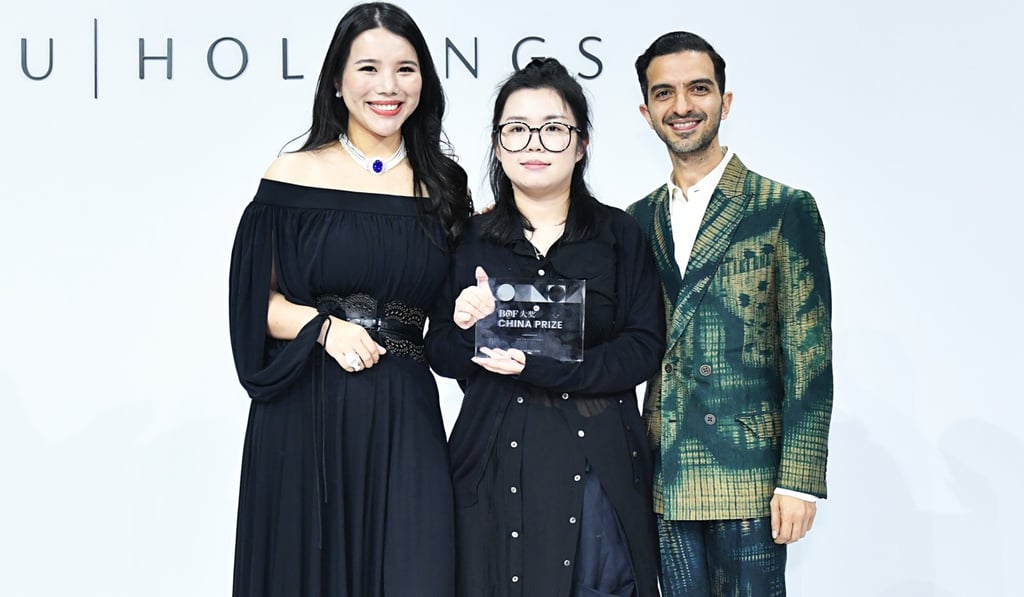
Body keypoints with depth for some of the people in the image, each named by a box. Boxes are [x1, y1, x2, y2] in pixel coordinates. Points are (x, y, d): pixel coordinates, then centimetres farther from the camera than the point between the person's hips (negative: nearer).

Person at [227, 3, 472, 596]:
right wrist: (325, 326, -14)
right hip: (305, 414, -1)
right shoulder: (293, 175, 0)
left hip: (403, 416, 2)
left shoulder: (445, 184, 8)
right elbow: (259, 301, 1)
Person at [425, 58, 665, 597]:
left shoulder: (620, 235, 3)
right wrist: (464, 327, -15)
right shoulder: (470, 240, 6)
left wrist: (539, 366, -15)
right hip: (496, 466, 1)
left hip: (598, 466, -1)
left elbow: (644, 348, -5)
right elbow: (441, 358, 7)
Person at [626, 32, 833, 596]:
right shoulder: (639, 221, 11)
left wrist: (800, 480, -11)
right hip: (666, 481, 4)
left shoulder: (785, 209, -3)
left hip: (748, 479, -4)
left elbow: (809, 353, -6)